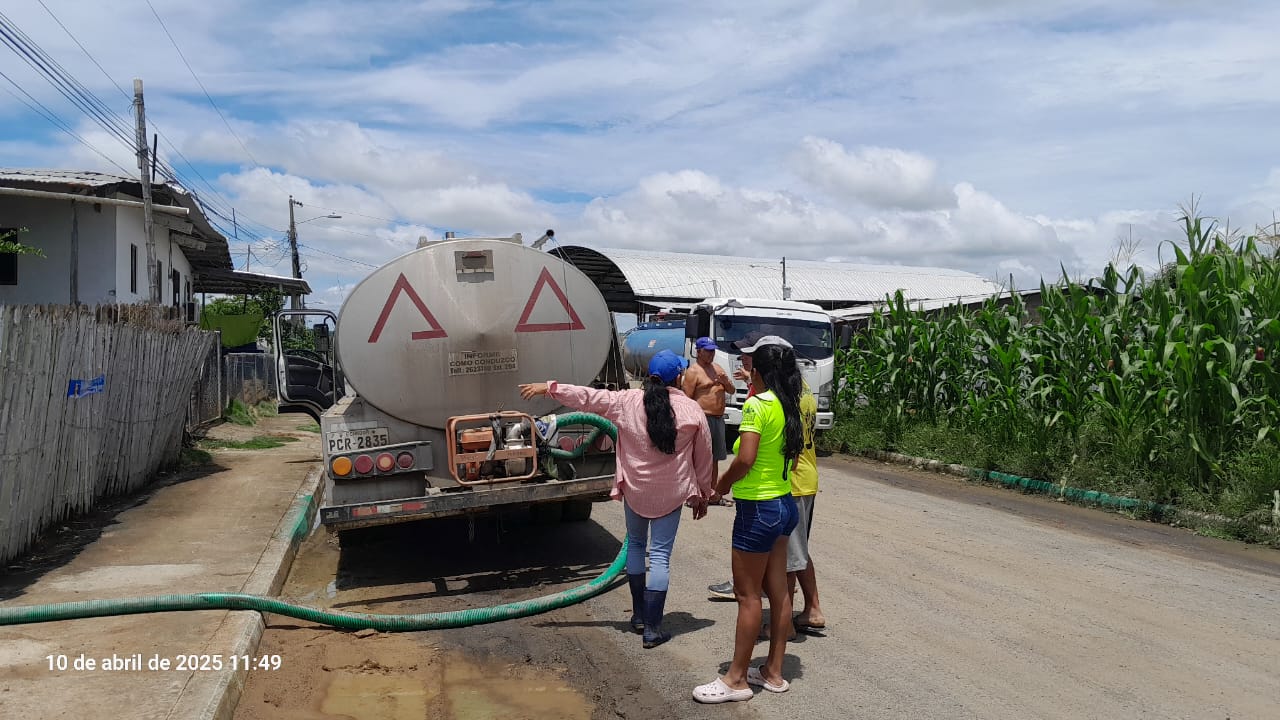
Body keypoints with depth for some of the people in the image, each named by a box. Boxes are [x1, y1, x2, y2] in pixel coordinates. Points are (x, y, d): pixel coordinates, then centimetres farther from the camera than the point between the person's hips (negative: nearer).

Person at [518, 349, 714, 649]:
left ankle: (639, 614, 28)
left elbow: (586, 397, -3)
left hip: (635, 490, 2)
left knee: (635, 545, 22)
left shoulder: (627, 402, -7)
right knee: (660, 555, 3)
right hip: (671, 494, -1)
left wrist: (548, 388, 7)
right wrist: (702, 495, 13)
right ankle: (652, 628, 2)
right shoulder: (692, 410, -7)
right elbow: (703, 458, 0)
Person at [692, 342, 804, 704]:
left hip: (757, 508, -9)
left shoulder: (757, 405, -19)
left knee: (747, 594, 1)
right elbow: (792, 455, 12)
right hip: (785, 504, 9)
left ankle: (737, 679, 11)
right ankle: (774, 672, 24)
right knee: (778, 591, 14)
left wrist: (719, 487, -11)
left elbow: (745, 459, -27)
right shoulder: (790, 406, 6)